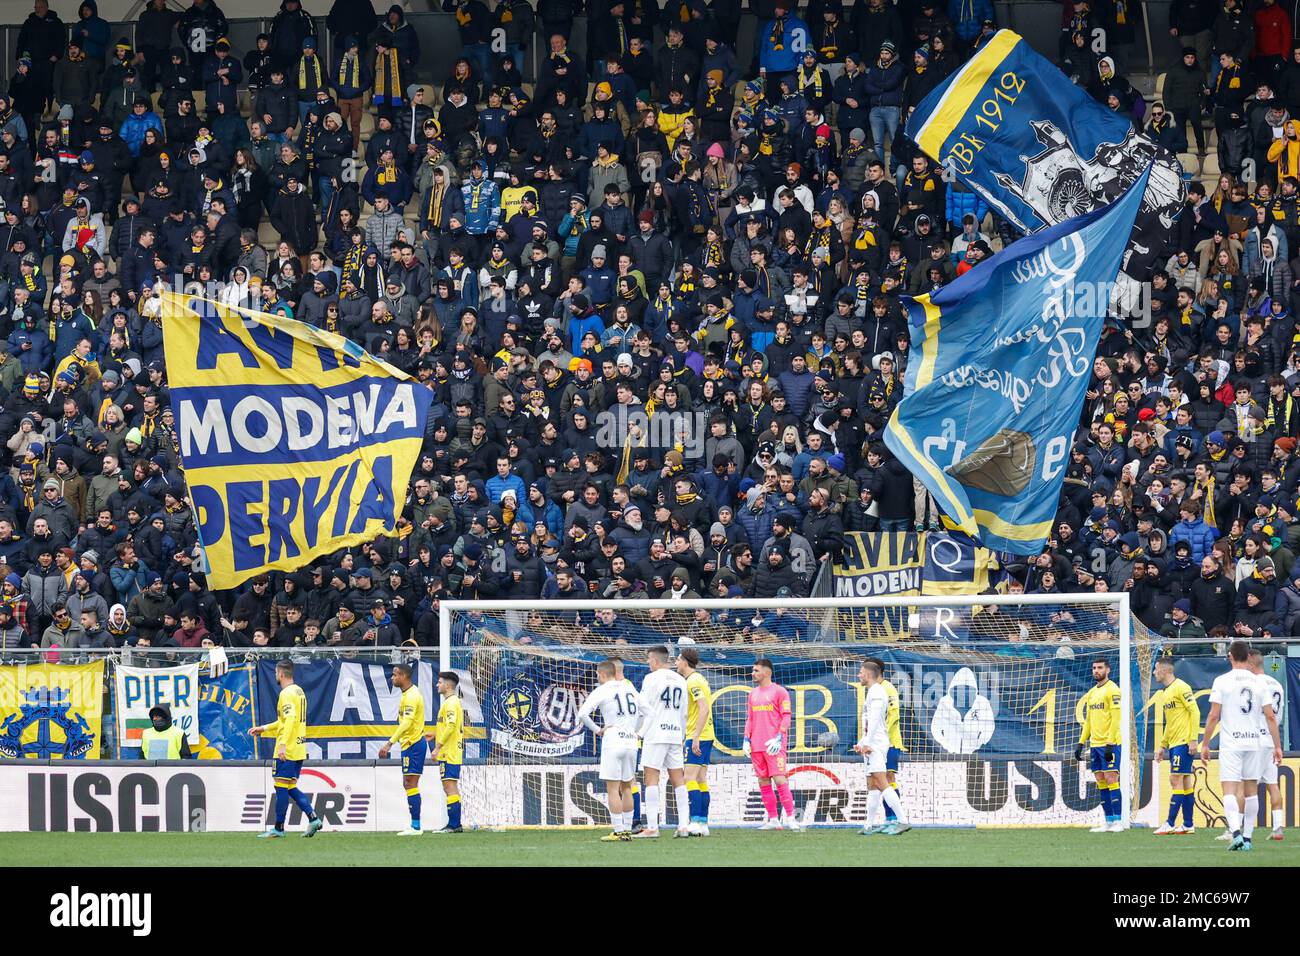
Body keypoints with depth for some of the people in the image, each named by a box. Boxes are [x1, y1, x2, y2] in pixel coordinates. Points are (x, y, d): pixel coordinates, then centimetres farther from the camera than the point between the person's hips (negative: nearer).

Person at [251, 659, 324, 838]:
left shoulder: (287, 694, -13)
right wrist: (264, 729, 30)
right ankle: (313, 819, 3)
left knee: (281, 787, -2)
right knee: (291, 788, 14)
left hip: (287, 751, -9)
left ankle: (278, 828, 2)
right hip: (299, 749, 9)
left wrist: (283, 744, -31)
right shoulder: (299, 691, 17)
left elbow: (290, 719, -26)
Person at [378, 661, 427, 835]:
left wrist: (390, 743, -29)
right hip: (410, 744, 11)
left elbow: (407, 723, -26)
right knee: (408, 784, 12)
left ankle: (416, 826, -10)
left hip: (413, 744, -11)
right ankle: (414, 825, 13)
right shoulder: (409, 693, 15)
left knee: (410, 783, -10)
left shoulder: (411, 696, -17)